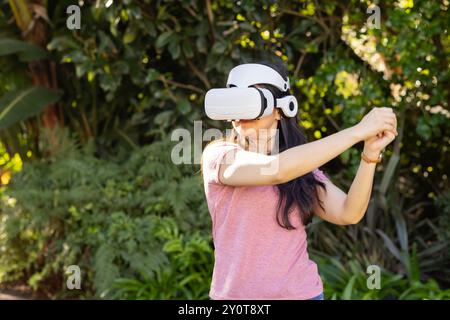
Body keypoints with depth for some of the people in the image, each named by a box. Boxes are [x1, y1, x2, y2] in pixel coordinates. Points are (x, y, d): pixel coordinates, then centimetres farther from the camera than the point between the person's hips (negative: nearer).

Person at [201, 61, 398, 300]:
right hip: (234, 293, -3)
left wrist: (370, 153, -21)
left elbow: (348, 214, -8)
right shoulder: (218, 155, -9)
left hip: (300, 292, 3)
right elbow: (275, 169, -26)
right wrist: (357, 131, -25)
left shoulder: (302, 165, 5)